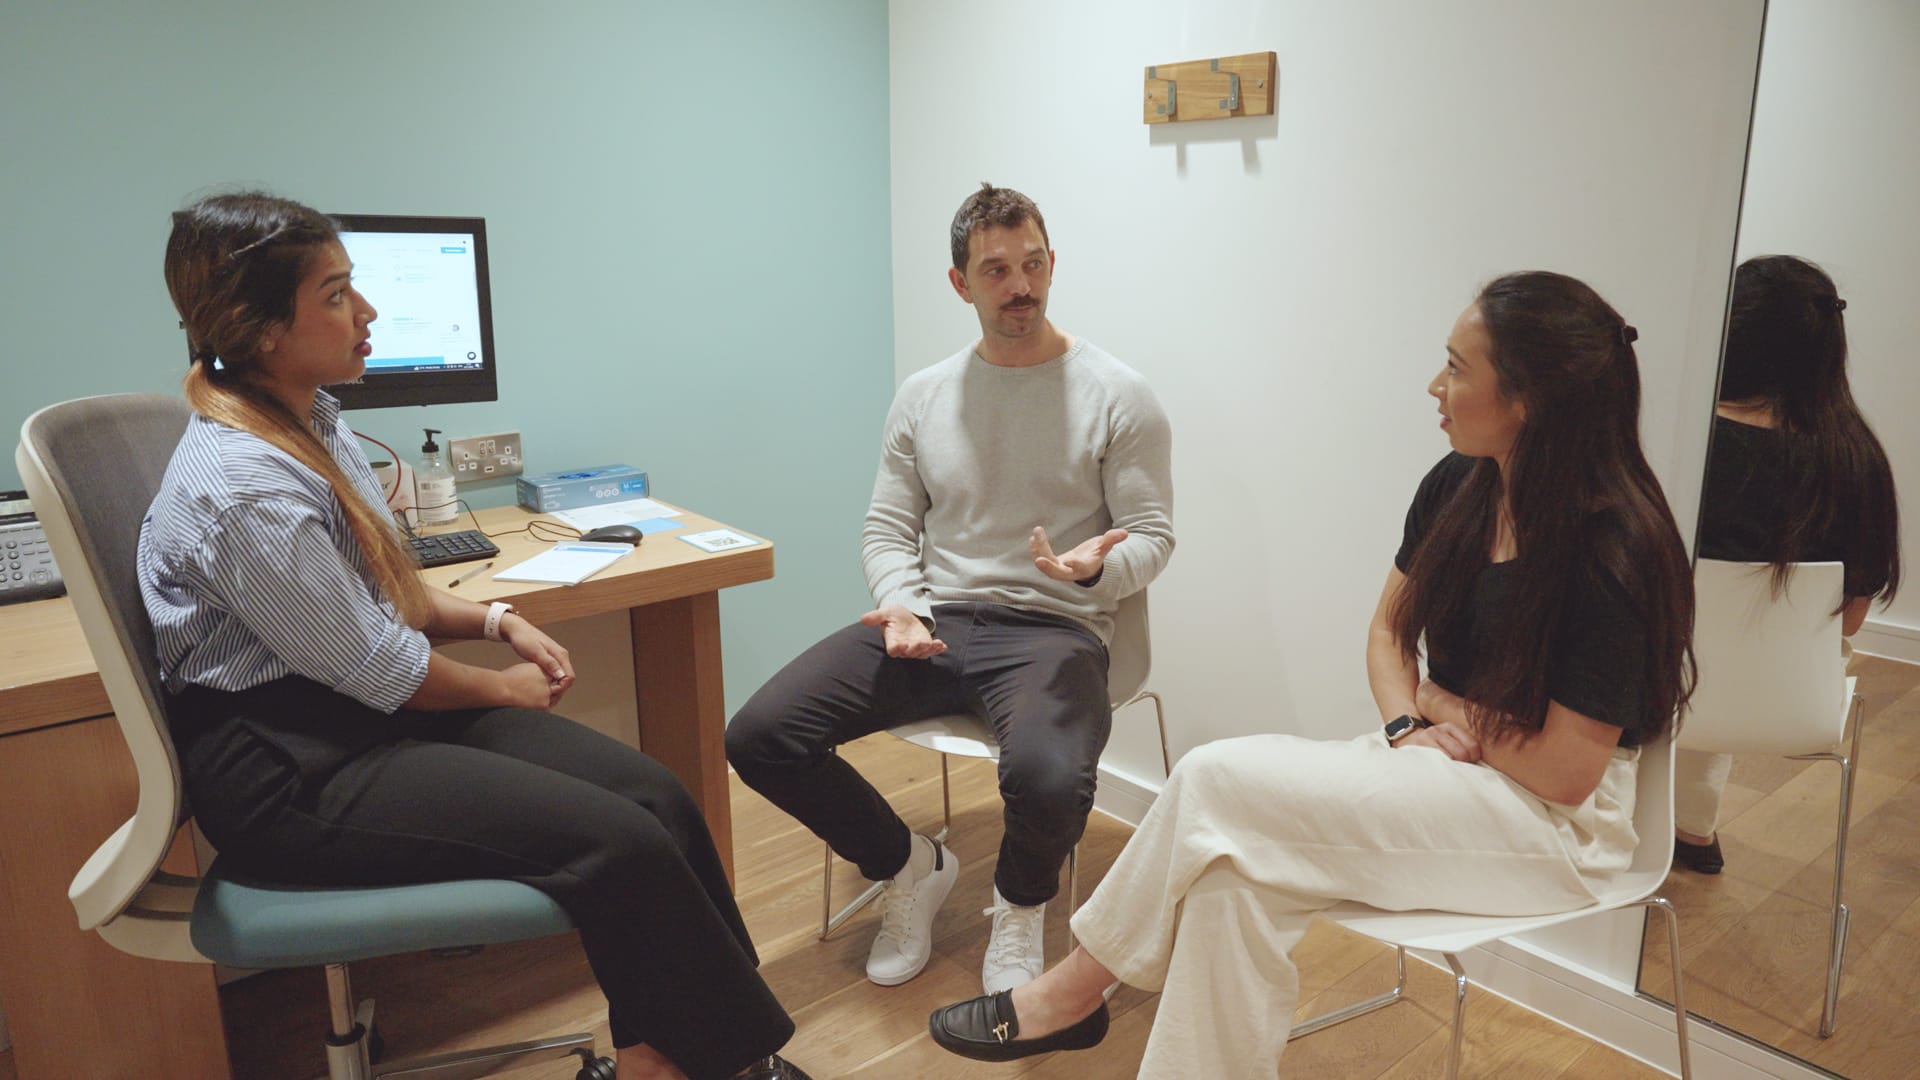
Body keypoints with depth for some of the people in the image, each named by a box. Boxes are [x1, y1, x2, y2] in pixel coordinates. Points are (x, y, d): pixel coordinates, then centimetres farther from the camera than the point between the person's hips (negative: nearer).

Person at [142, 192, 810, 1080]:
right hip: (291, 771, -9)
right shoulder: (240, 485, -22)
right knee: (620, 842, -21)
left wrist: (495, 620, 3)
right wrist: (504, 689, -2)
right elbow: (372, 666, -18)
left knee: (657, 797, -11)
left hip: (364, 710, 9)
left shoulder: (312, 423, 8)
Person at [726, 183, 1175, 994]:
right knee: (758, 736, -13)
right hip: (933, 622, 4)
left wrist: (1097, 567, -24)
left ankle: (1020, 906, 4)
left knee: (1046, 777, -37)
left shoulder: (1117, 395, 0)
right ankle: (910, 868, 13)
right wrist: (899, 605, -8)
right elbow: (887, 529, 13)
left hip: (1053, 629, -4)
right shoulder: (922, 395, 11)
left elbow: (1152, 534, -1)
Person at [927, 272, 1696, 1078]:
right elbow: (1389, 631, 12)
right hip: (1438, 768, 6)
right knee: (1234, 872, -23)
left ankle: (1078, 988, -4)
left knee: (1220, 780, -21)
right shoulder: (1456, 489, 1)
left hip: (1554, 823, -6)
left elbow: (1565, 770, -19)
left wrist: (1444, 708, -6)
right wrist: (1408, 724, -7)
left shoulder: (1615, 549, -21)